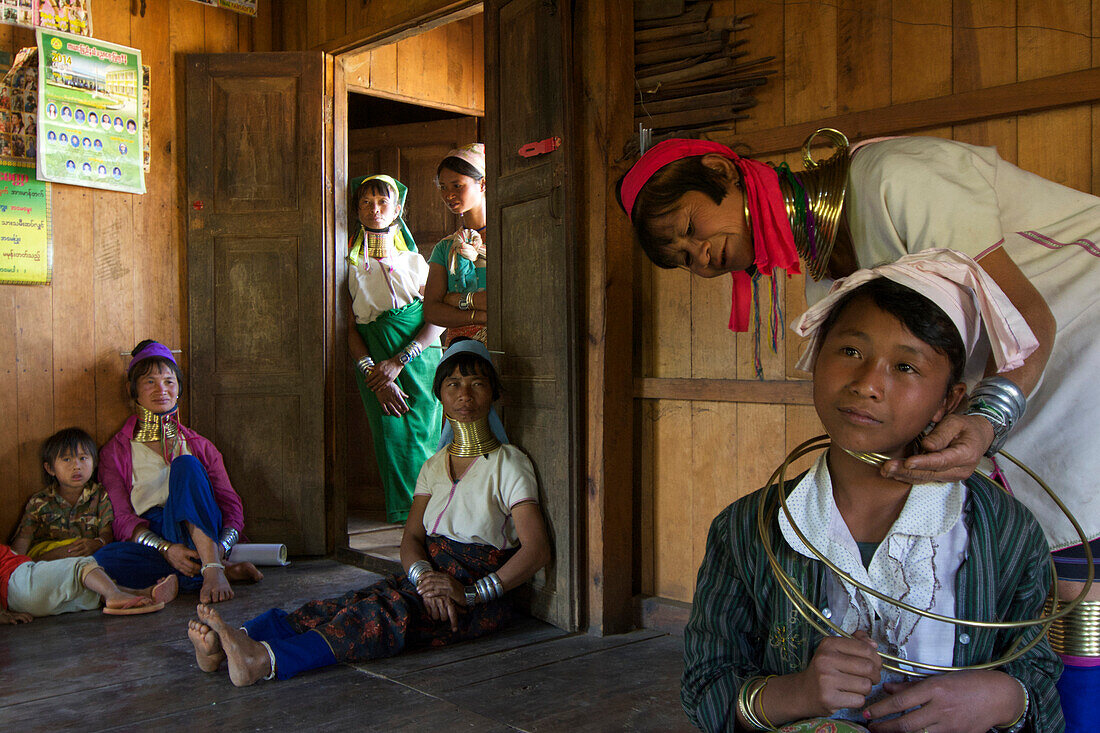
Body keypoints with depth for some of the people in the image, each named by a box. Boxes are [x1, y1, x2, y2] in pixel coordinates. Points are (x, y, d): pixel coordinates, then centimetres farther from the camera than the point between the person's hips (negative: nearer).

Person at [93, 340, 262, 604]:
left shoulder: (199, 446, 19)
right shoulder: (115, 452, 14)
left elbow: (232, 504, 10)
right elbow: (122, 519, 1)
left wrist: (222, 547, -13)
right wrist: (166, 549, -19)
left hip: (201, 531, 1)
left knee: (185, 465, -25)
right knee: (101, 560, -35)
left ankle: (213, 568, -39)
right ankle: (218, 570, -28)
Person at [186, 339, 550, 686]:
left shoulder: (509, 464, -2)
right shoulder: (434, 466, 17)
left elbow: (537, 549, -13)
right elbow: (411, 537, 7)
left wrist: (470, 593, -23)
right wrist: (424, 574, -17)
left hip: (483, 597, -5)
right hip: (433, 577, 6)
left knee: (392, 611, -34)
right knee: (353, 605, -23)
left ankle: (267, 661, -53)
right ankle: (232, 641, -42)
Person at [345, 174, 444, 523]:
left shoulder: (414, 260, 11)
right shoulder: (350, 264, 9)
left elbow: (438, 320, 3)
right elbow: (350, 328, 3)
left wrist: (399, 361, -11)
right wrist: (373, 374, -11)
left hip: (419, 356, 1)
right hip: (373, 360, 0)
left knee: (422, 433, -7)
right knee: (390, 432, -10)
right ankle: (402, 507, 2)